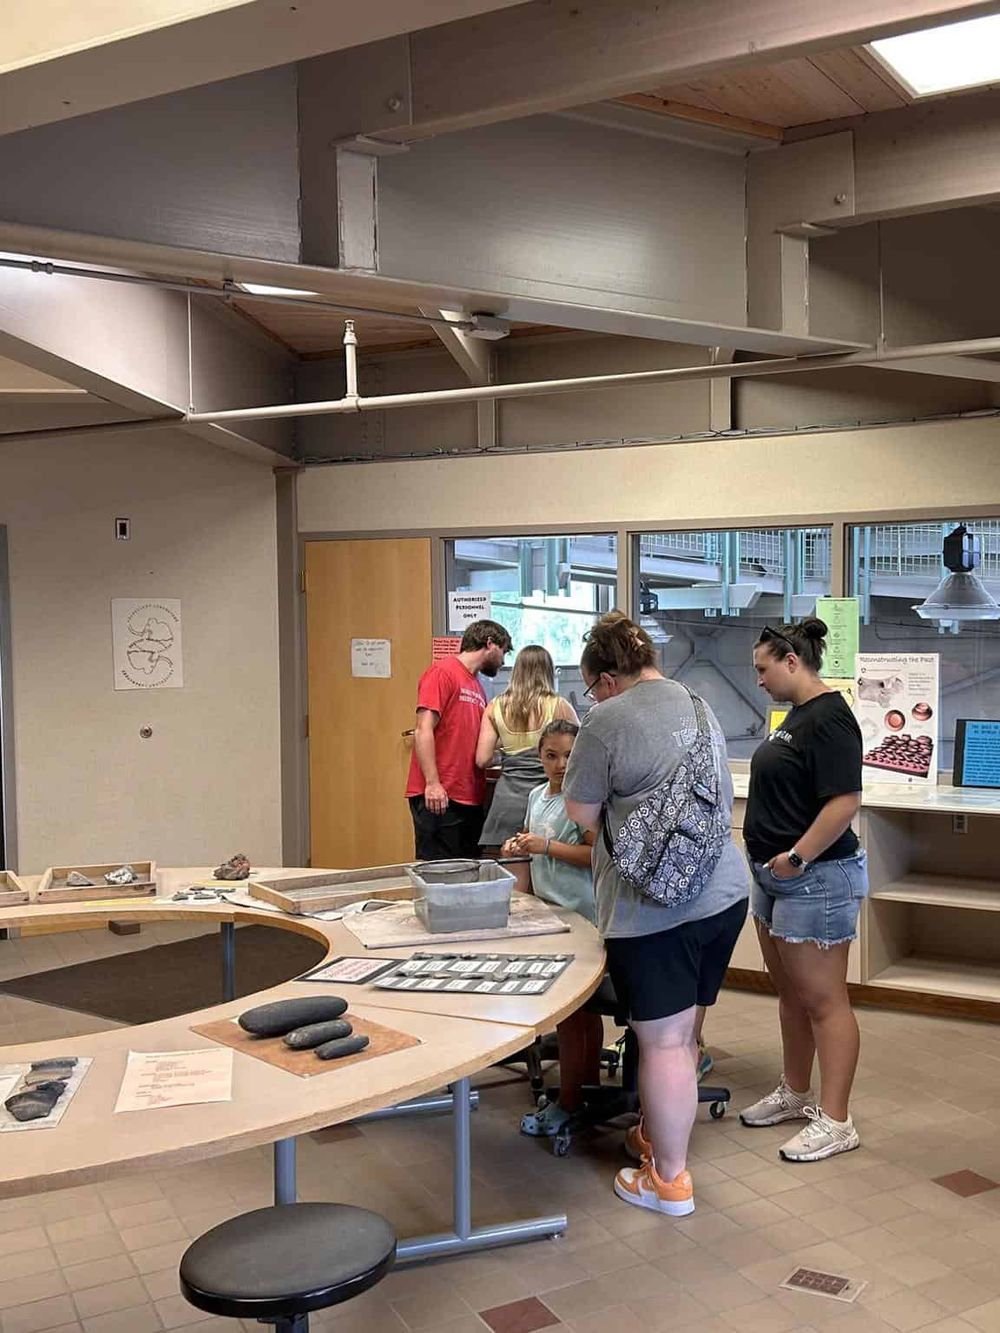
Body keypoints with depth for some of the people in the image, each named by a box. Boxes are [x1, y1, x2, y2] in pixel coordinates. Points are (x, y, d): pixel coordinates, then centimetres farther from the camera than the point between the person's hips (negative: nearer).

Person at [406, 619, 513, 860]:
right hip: (439, 797, -8)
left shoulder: (476, 686, 18)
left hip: (470, 800, 8)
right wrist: (432, 783, -21)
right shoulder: (442, 672, -6)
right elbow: (423, 731, -14)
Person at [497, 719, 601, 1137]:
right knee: (582, 1007, 18)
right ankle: (588, 1085, 31)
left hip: (577, 915, -8)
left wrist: (547, 846, -23)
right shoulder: (537, 796, 11)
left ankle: (569, 1102, 10)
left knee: (568, 1009, -2)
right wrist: (520, 846, 6)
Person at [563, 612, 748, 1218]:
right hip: (725, 892, 8)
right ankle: (661, 1135, 34)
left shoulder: (609, 720, -11)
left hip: (654, 907, -8)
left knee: (664, 1042, 2)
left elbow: (583, 813, -5)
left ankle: (670, 1179, 13)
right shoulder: (701, 707, 12)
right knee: (683, 1033, 19)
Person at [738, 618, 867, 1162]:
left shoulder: (828, 719, -18)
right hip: (777, 875, 10)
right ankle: (796, 1094, 33)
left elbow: (844, 800, -25)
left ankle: (835, 1122, 9)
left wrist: (798, 857, -21)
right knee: (789, 992, 19)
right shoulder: (796, 714, 12)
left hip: (815, 878, -10)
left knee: (823, 1001, -1)